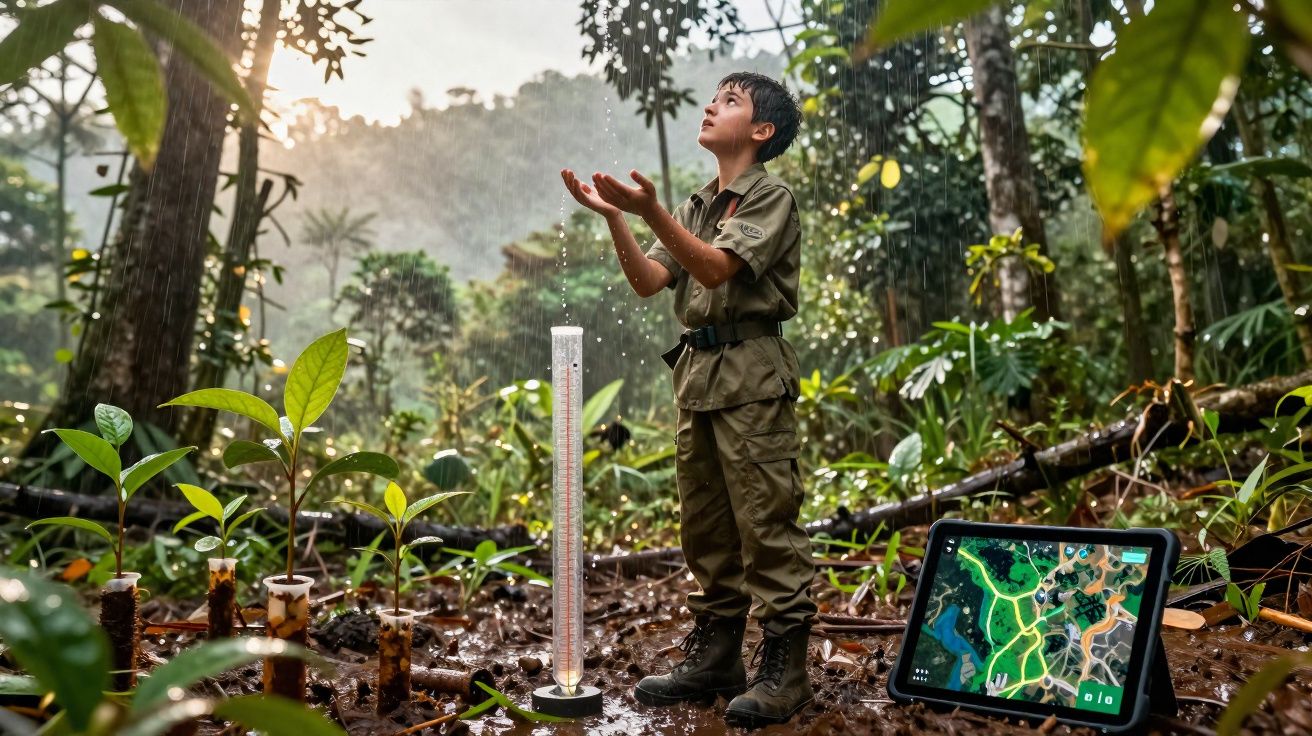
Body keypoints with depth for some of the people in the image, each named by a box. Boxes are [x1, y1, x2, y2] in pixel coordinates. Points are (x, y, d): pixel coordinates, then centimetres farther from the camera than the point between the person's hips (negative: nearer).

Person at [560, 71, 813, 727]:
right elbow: (647, 281, 10)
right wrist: (613, 217, -3)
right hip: (697, 371, 8)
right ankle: (714, 656, 20)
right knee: (706, 529, 11)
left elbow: (717, 267, -16)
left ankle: (783, 669, 0)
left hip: (752, 376, -8)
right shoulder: (697, 206, 21)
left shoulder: (772, 196, -1)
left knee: (766, 525, -6)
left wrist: (650, 211, -25)